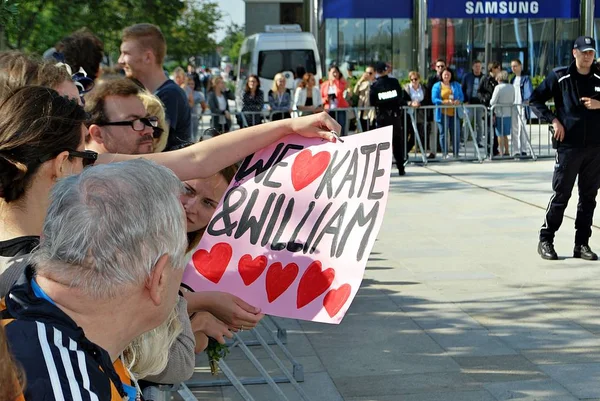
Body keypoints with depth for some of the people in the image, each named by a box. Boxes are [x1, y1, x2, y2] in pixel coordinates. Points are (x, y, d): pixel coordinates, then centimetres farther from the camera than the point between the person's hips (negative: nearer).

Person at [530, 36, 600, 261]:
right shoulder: (559, 77, -1)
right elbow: (535, 100, 3)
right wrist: (553, 120, -7)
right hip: (568, 145, -3)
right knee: (560, 195, -2)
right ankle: (545, 240, 8)